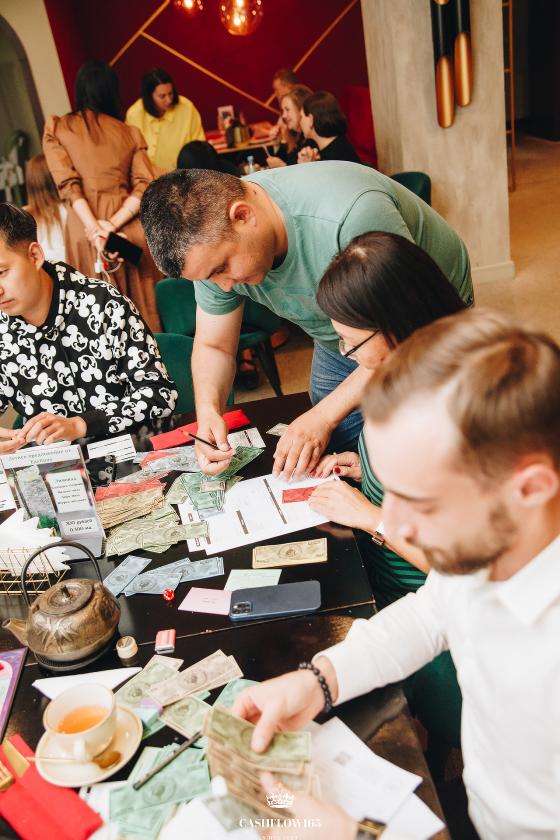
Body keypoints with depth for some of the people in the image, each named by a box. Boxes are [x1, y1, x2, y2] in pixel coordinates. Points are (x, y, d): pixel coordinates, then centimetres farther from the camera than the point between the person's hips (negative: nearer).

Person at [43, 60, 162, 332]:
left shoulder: (56, 128, 7)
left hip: (84, 229, -1)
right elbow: (144, 187, -3)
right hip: (131, 228, 1)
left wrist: (96, 231, -12)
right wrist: (113, 224, -10)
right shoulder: (130, 133, 10)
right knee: (145, 306, 8)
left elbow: (68, 185, -6)